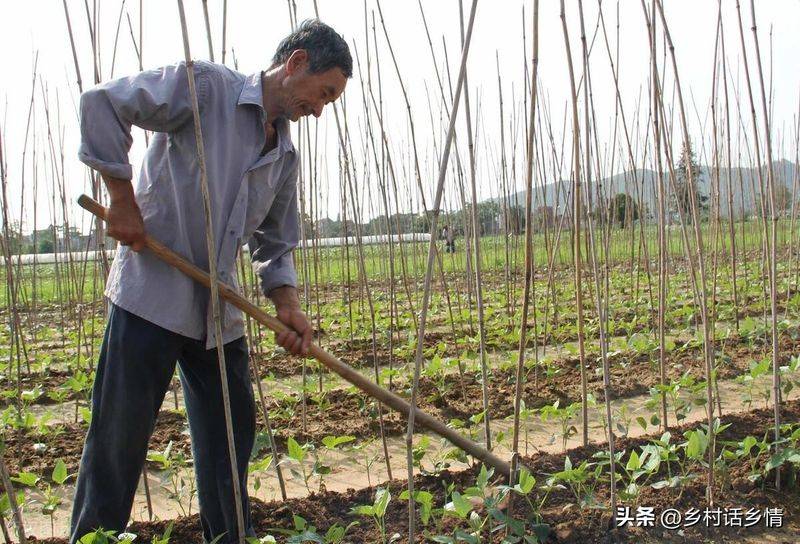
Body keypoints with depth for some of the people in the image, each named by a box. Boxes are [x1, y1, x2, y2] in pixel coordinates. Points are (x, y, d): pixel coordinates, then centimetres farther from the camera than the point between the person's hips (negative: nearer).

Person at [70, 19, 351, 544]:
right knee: (118, 440, 2)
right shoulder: (204, 85, -8)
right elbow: (102, 103, -13)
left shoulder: (285, 156, 12)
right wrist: (123, 200, -14)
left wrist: (288, 305, -1)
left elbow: (275, 247, 16)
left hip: (220, 310, 7)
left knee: (231, 438, 13)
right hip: (152, 293, -7)